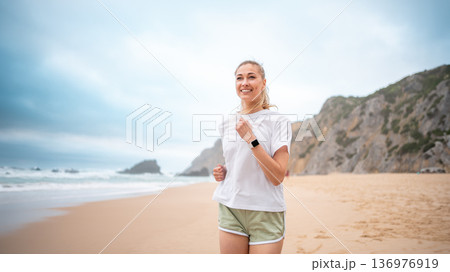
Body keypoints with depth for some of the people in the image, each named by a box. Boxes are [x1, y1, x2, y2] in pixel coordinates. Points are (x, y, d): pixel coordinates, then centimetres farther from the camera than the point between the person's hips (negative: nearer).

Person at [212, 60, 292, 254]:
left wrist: (251, 139, -20)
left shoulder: (278, 121, -6)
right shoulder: (227, 123, 10)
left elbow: (277, 177, -14)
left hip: (266, 212, -4)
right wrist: (222, 172, 3)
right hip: (230, 209, 4)